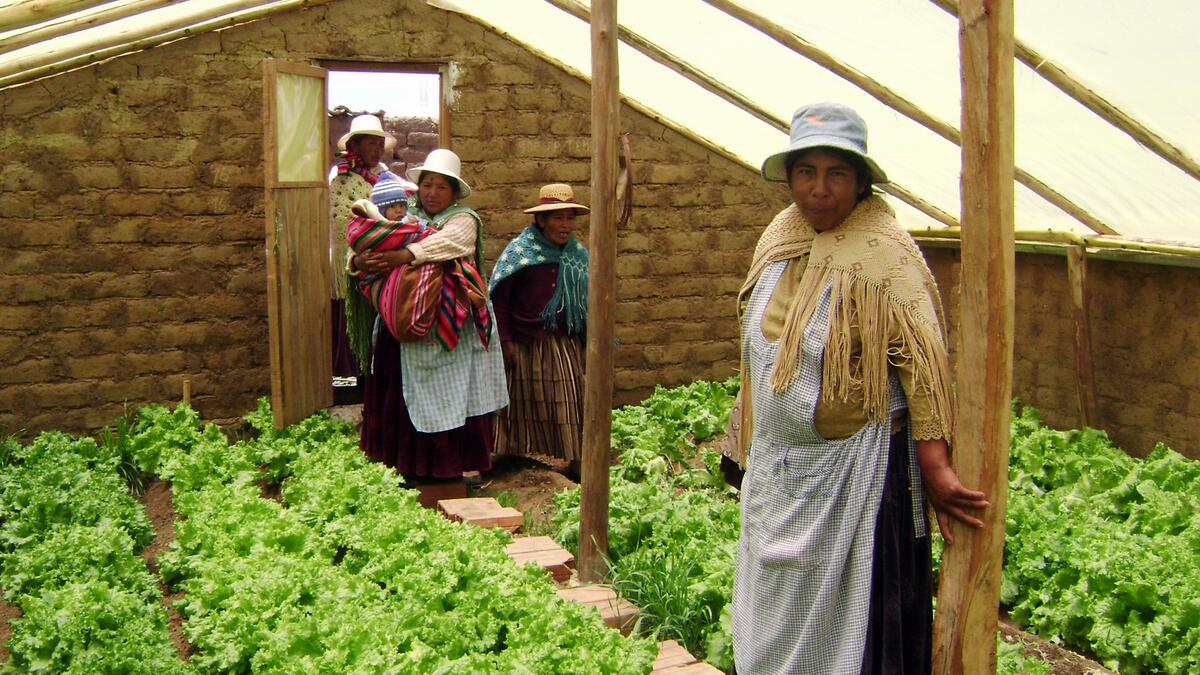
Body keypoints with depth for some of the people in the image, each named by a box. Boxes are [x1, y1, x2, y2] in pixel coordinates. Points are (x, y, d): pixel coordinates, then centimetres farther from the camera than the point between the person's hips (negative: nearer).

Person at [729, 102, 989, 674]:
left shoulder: (883, 254, -16)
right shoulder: (778, 240, 5)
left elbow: (924, 364, -21)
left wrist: (935, 469, -27)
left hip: (853, 468, -7)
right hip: (777, 464, 7)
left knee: (846, 617, 4)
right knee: (774, 611, 18)